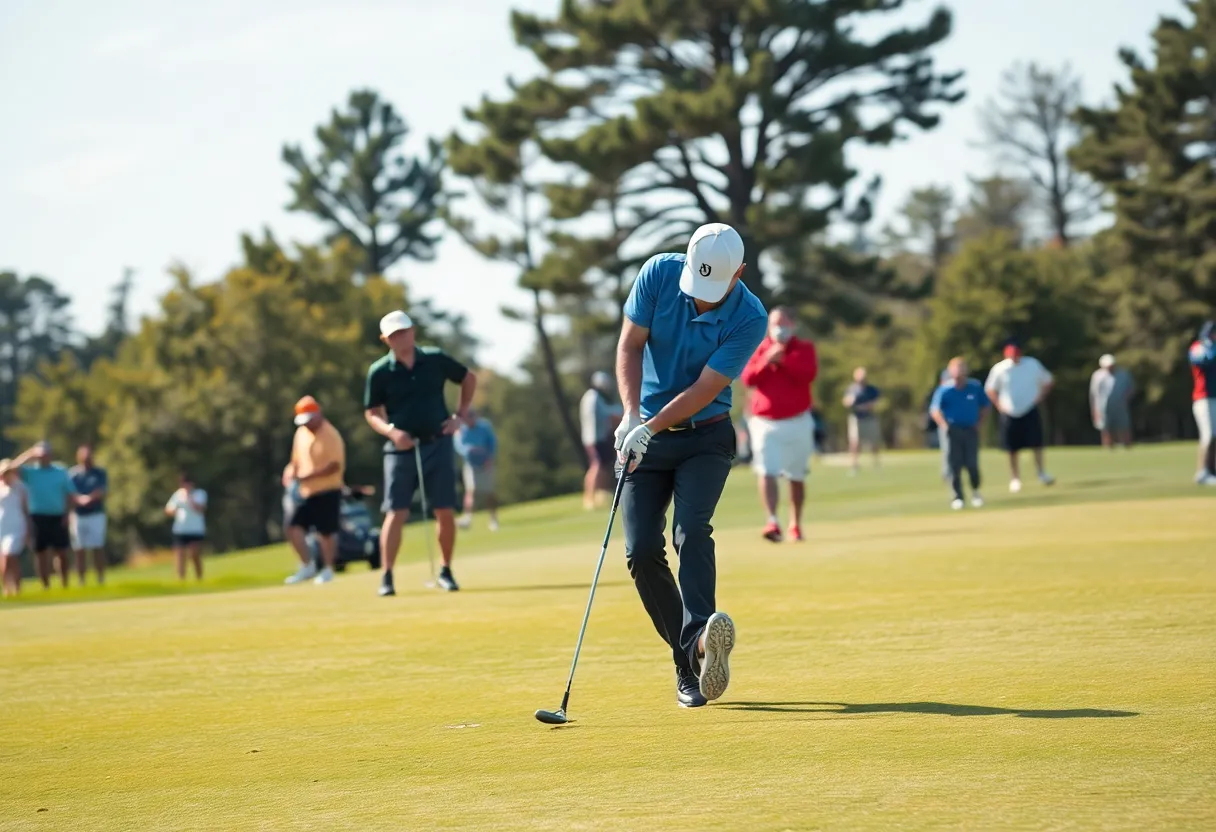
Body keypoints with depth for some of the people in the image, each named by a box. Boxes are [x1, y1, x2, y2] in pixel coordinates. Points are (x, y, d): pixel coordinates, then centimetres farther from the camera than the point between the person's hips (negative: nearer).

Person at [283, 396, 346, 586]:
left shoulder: (330, 436, -12)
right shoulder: (301, 433, 12)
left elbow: (335, 465, -20)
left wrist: (307, 476, -25)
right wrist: (291, 471, -2)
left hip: (327, 491, -7)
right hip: (305, 492, 7)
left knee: (326, 532, -1)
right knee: (293, 527, -2)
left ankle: (328, 570, 14)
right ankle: (308, 567, 10)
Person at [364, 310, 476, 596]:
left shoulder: (435, 360, 0)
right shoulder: (379, 372, -3)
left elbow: (469, 378, 15)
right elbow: (372, 413, 2)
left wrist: (460, 415, 7)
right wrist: (390, 430, -17)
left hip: (438, 444, 2)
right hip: (401, 448, -1)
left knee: (445, 512, 2)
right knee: (396, 513, -7)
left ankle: (446, 572, 17)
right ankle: (387, 577, -5)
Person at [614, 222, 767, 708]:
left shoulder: (749, 319, -18)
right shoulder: (659, 273, -12)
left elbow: (705, 389, -19)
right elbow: (630, 345, -7)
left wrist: (651, 428, -28)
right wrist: (631, 416, -20)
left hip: (705, 436, -2)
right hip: (643, 434, 2)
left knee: (691, 530, -26)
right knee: (642, 551, -7)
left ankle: (698, 645, -41)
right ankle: (689, 665, 3)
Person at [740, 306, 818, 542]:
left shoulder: (805, 349, 4)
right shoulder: (760, 348, 7)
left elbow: (808, 374, -14)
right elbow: (747, 378, -5)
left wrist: (783, 359, -20)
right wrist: (767, 361, -19)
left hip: (797, 422, 0)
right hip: (764, 423, 0)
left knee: (797, 477, 9)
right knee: (766, 473, -17)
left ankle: (796, 524, 23)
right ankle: (772, 522, -24)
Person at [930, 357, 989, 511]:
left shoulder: (975, 387, 0)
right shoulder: (945, 390, -6)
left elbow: (984, 406, 13)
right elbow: (935, 409, -7)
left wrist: (980, 422, 2)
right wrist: (944, 425, -19)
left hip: (971, 430, 1)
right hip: (953, 431, -1)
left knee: (972, 464, -5)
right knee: (955, 465, -2)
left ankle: (976, 492, 18)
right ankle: (958, 496, 7)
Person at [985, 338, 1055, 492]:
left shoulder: (1032, 364, -1)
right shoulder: (999, 369, -4)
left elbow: (1048, 381, 10)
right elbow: (990, 389, 7)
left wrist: (1039, 397, 0)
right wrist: (999, 405, -4)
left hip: (1030, 411, 0)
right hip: (1009, 414, 0)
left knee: (1036, 444, -9)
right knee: (1012, 449, 3)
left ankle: (1041, 474, 3)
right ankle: (1015, 479, 14)